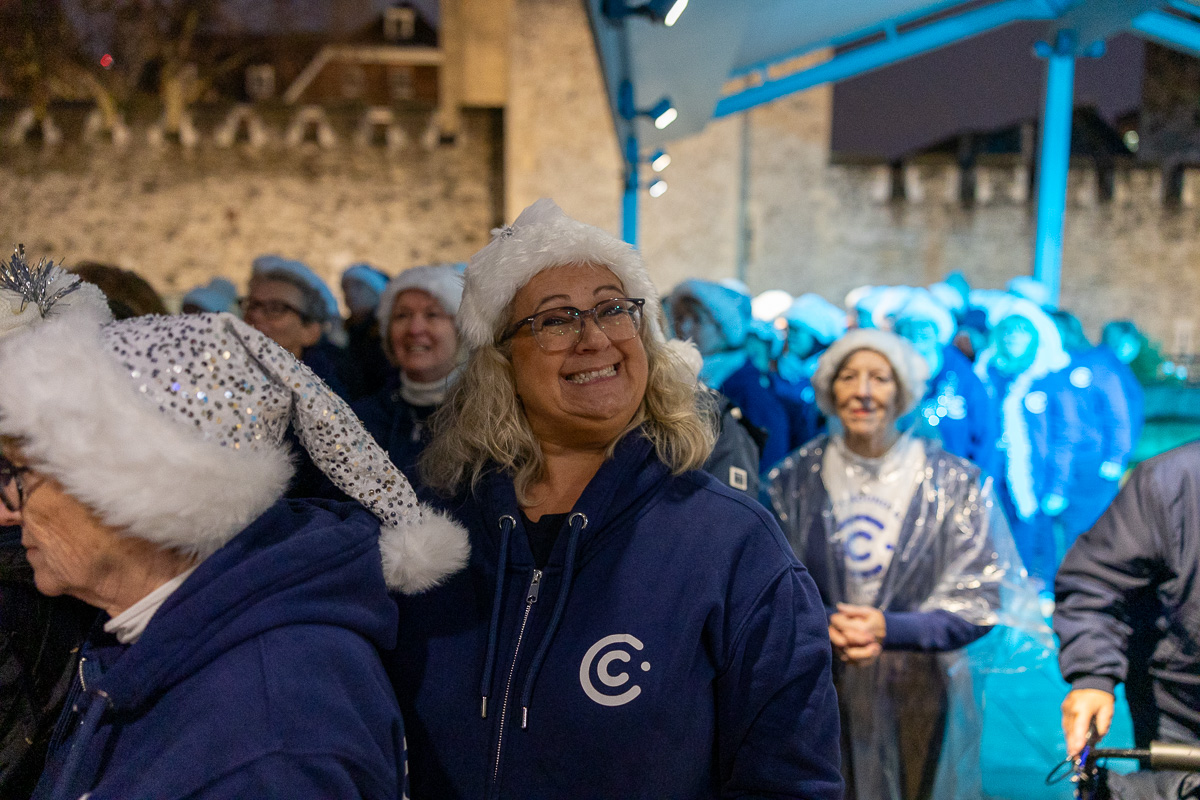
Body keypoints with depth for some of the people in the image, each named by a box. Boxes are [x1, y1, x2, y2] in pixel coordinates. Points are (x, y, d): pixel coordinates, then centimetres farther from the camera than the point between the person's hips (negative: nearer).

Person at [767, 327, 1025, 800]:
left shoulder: (955, 482, -1)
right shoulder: (793, 481, 3)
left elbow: (983, 599, -4)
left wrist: (889, 628, -17)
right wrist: (823, 623, -17)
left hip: (923, 695, -1)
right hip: (821, 695, 1)